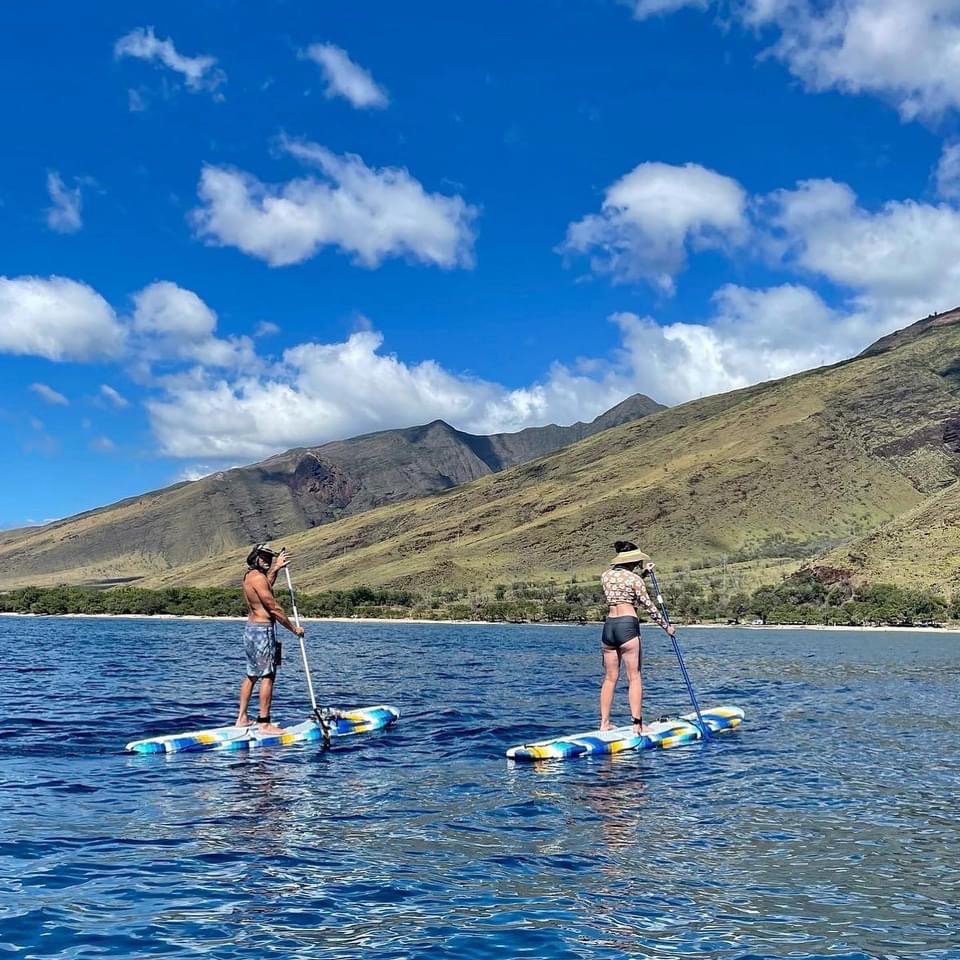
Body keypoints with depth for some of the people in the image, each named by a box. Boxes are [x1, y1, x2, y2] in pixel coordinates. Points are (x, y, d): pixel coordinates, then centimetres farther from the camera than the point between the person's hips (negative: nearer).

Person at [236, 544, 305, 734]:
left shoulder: (249, 575, 12)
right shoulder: (258, 577, -17)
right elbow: (274, 608, -17)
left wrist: (276, 568, 38)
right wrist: (294, 628, -10)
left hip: (250, 627, 10)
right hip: (263, 630, -10)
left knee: (251, 675, 16)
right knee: (267, 677, -7)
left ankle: (242, 718, 21)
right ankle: (264, 723, -8)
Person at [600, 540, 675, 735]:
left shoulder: (606, 575, 12)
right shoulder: (634, 578, -5)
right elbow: (649, 606, -2)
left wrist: (643, 573, 29)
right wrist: (667, 626, 9)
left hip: (608, 626, 6)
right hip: (627, 625, -6)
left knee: (610, 678, 11)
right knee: (634, 677, -1)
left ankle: (604, 723, 10)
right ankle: (637, 723, -3)